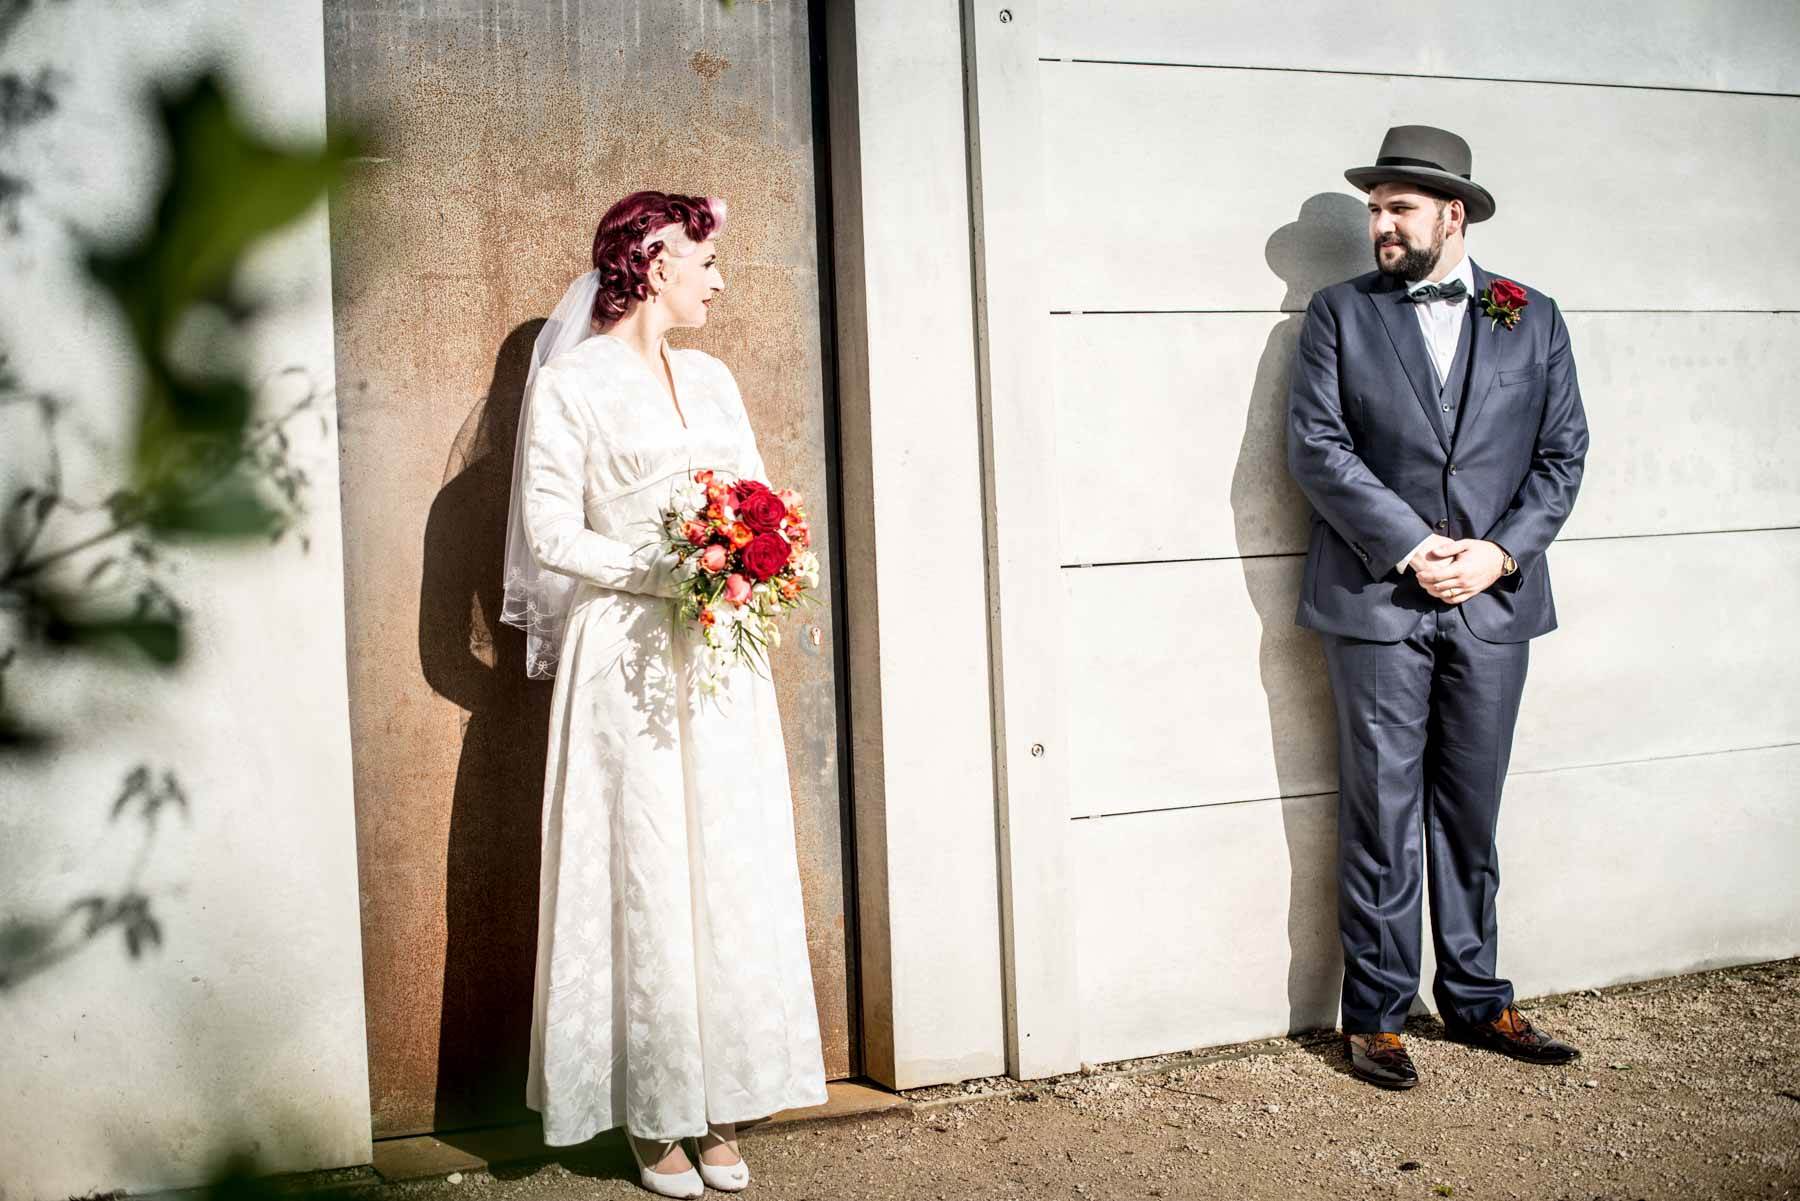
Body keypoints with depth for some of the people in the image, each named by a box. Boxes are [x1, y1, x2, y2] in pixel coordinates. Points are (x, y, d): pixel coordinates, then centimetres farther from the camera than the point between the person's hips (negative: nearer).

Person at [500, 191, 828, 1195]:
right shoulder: (570, 385, -4)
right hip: (629, 663, -6)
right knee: (647, 881, -1)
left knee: (734, 874, 5)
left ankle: (720, 1109, 15)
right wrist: (664, 573, -18)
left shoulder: (711, 378, 15)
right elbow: (550, 537, -9)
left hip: (721, 660, 6)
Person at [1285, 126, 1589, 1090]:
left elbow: (1563, 452, 7)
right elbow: (1316, 446, -4)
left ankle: (1476, 1000, 25)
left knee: (1471, 814, 12)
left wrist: (1501, 551, -8)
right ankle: (1376, 1014, 13)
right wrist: (1409, 546, -13)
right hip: (1377, 603, -2)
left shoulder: (1532, 318, 10)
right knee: (1381, 817, 2)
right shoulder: (1341, 313, 4)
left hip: (1493, 603, 2)